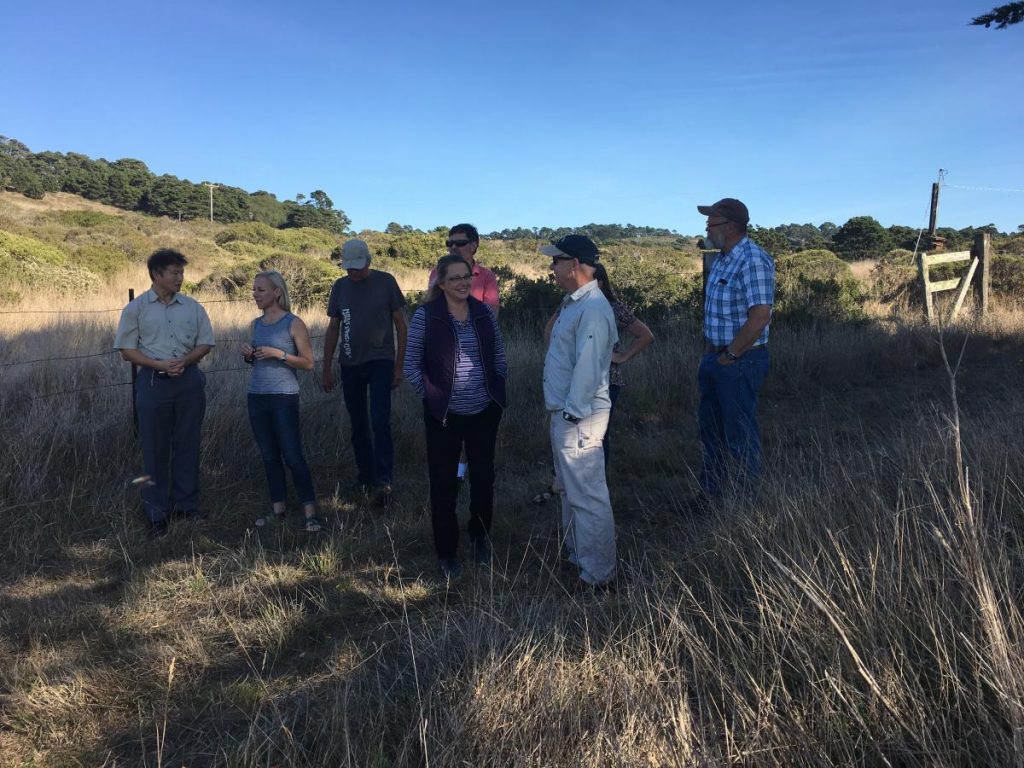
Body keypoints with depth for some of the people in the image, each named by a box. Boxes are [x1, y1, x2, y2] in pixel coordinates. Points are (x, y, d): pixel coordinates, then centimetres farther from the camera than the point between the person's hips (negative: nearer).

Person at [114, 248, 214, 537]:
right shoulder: (136, 308, 0)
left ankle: (186, 505, 21)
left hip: (189, 380, 2)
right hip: (153, 382, -2)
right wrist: (160, 365, -15)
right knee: (155, 448, 4)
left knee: (187, 445, 9)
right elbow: (126, 349, -1)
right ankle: (157, 512, 14)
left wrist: (184, 361, -11)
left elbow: (205, 343, 8)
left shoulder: (193, 307, 6)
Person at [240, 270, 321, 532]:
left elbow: (308, 363, -7)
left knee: (293, 456, -6)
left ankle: (310, 513, 0)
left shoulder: (293, 324, -6)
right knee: (269, 455, 11)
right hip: (257, 397, 6)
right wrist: (248, 356, 1)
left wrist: (279, 354, -18)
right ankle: (278, 508, 21)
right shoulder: (256, 324, 11)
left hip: (284, 398, -6)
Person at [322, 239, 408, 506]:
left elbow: (401, 324, 0)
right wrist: (327, 368, 9)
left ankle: (384, 480, -8)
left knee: (380, 420, -13)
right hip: (350, 364, 4)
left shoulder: (385, 282, -3)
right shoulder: (340, 287, 7)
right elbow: (333, 328, 12)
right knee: (358, 424, 10)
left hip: (381, 361, -4)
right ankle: (365, 476, 23)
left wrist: (399, 365, -4)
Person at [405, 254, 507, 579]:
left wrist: (498, 388, 4)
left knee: (483, 477, 15)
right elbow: (412, 363, -3)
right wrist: (429, 396, -6)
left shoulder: (484, 312, 2)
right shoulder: (425, 315, -8)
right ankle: (446, 552, 23)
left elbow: (499, 354, 11)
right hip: (444, 414, -3)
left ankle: (481, 539, 37)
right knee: (444, 483, 6)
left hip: (485, 411, 3)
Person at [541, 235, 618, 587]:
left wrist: (572, 413, -20)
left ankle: (597, 575, 10)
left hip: (579, 417, -11)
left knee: (587, 496, -2)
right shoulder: (573, 303, 13)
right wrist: (561, 413, 17)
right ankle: (577, 558, 36)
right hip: (565, 413, 11)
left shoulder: (592, 308, -19)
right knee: (571, 491, 21)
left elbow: (587, 369, -24)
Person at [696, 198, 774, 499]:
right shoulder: (722, 259, 11)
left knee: (740, 434, 1)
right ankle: (710, 493, 33)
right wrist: (710, 351, 10)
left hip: (740, 361, -10)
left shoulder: (753, 261, -19)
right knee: (710, 428, 18)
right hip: (716, 357, 10)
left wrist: (729, 355, -19)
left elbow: (760, 316, -25)